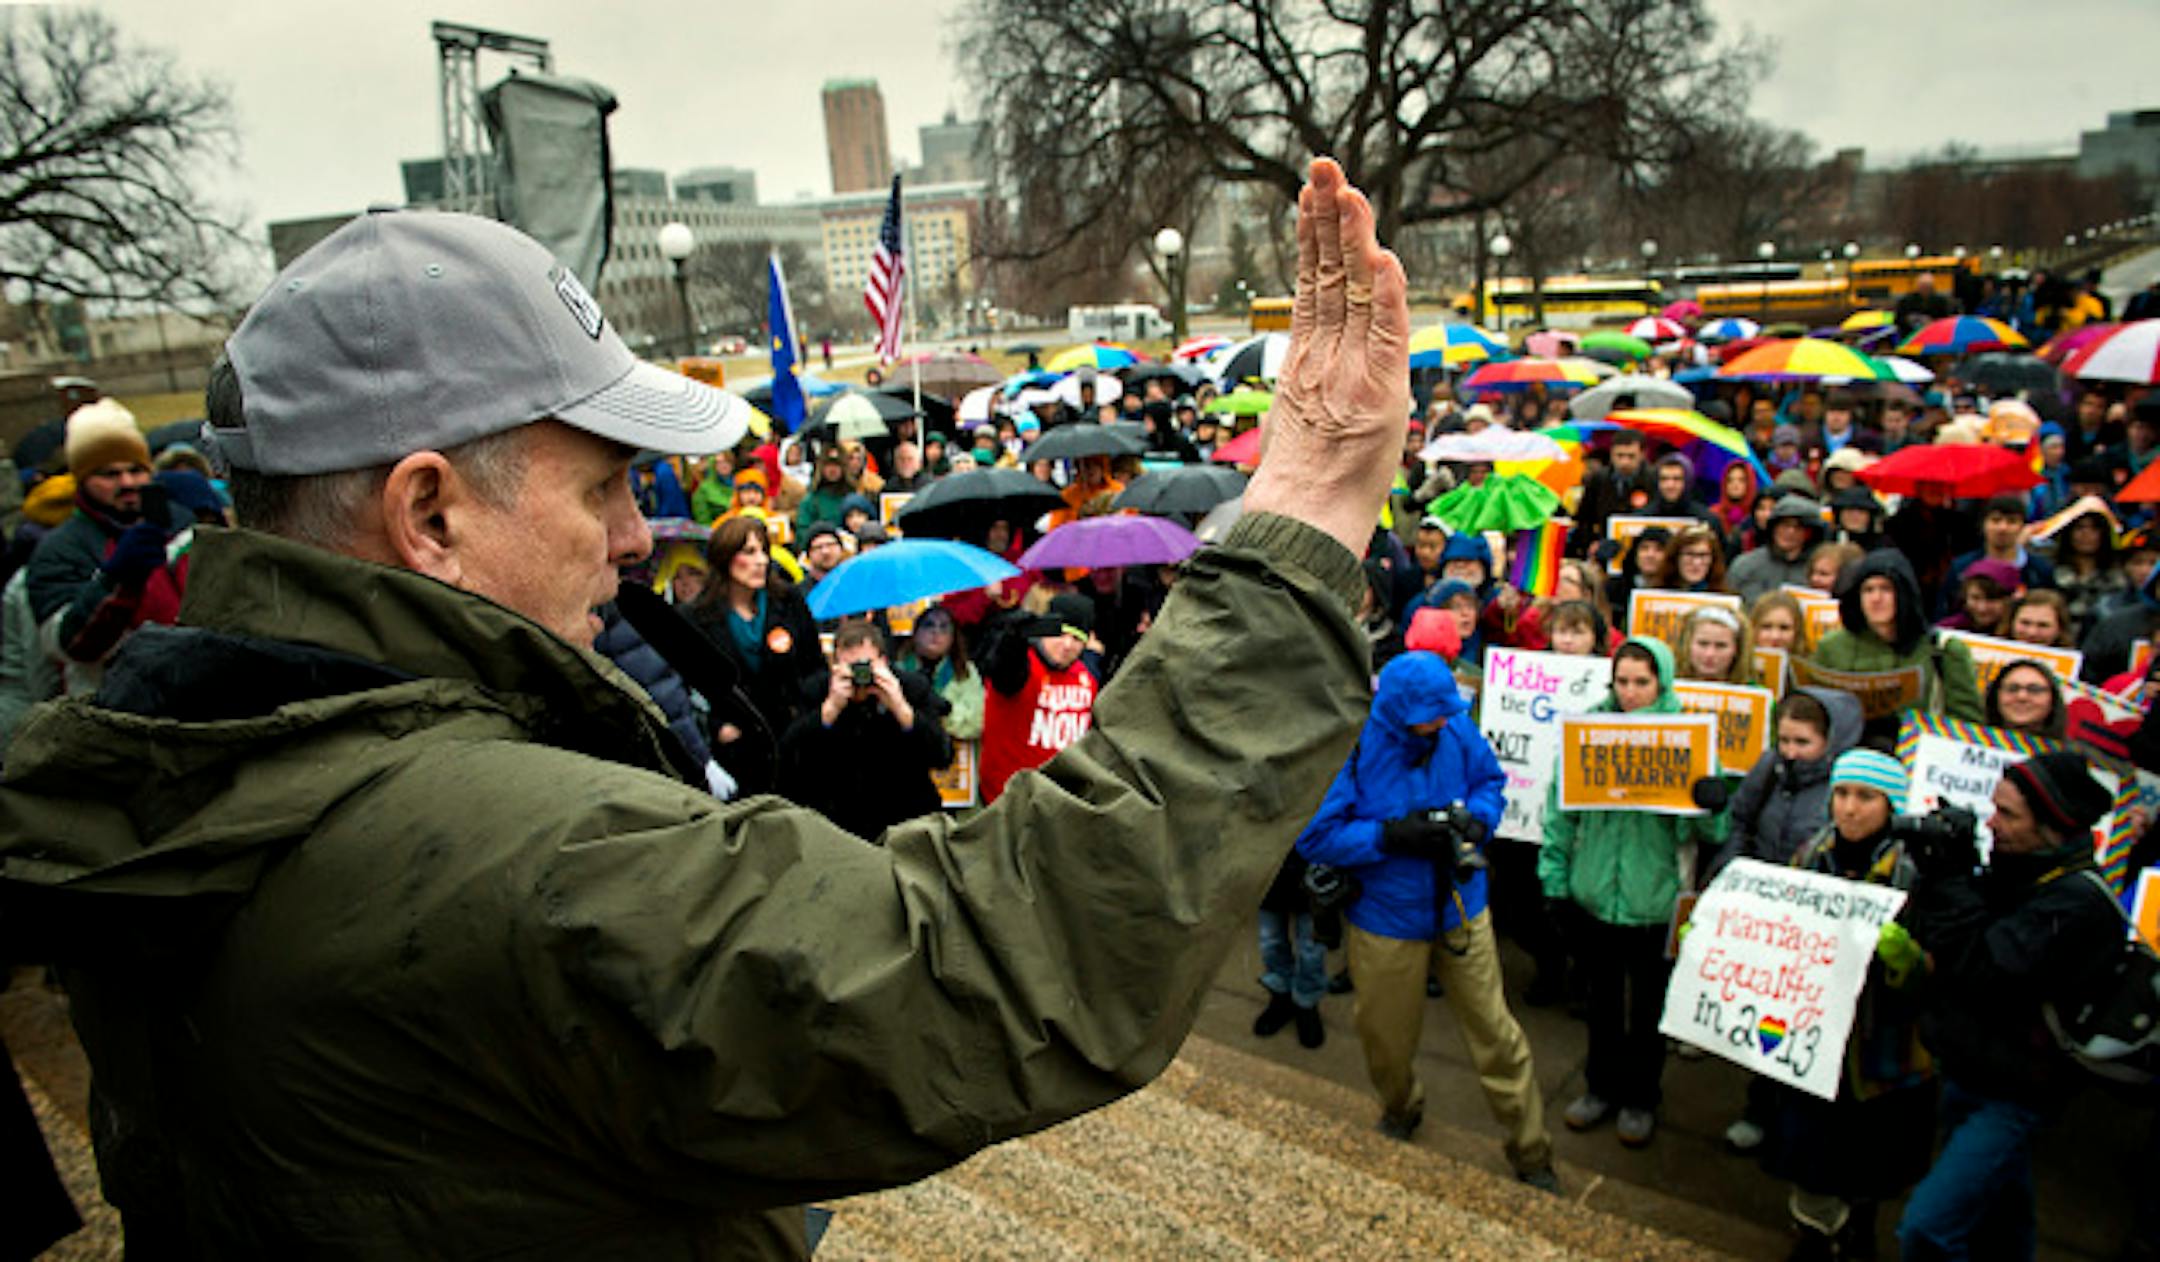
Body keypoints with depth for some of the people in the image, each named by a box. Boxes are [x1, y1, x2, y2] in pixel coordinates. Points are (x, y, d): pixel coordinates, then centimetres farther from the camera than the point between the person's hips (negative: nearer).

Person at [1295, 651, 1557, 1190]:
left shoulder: (1458, 728, -10)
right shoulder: (1349, 746, -21)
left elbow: (1490, 781, 8)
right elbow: (1314, 837, -19)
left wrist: (1478, 819, -13)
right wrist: (1392, 836, -28)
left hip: (1461, 907, 2)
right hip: (1385, 919, -2)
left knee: (1495, 1033, 8)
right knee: (1388, 1040, 18)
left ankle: (1532, 1156, 27)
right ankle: (1400, 1114, 51)